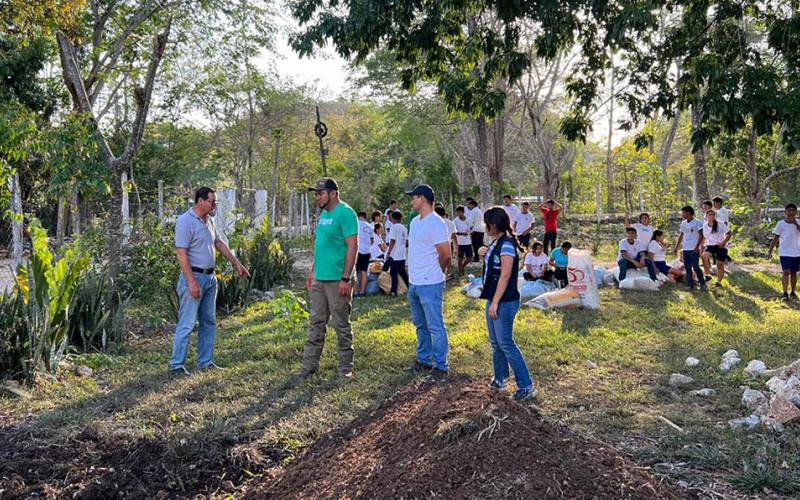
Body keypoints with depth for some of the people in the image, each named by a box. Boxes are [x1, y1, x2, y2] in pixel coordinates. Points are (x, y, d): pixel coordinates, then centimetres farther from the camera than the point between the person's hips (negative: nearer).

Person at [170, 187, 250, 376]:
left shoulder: (208, 221, 12)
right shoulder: (186, 221, -15)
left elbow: (219, 243, 23)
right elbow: (181, 253, -20)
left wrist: (236, 263, 22)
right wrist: (192, 282, -24)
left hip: (210, 277, 9)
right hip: (194, 277, -9)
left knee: (209, 322, 12)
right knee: (187, 324, -6)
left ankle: (205, 362, 20)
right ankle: (176, 365, 2)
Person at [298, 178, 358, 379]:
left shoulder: (345, 213, -13)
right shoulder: (323, 214, 14)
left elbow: (352, 247, -18)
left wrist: (345, 279, -21)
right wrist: (312, 272, 19)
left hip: (337, 280, -8)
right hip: (319, 279, 8)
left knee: (342, 325, 3)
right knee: (316, 324, 11)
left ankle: (345, 368, 14)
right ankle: (309, 366, 18)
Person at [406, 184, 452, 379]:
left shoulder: (435, 223, -16)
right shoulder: (415, 222, 13)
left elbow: (446, 255, -17)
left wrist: (436, 272, -1)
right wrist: (414, 275, 13)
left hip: (430, 285, -9)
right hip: (414, 283, 9)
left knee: (435, 327, -2)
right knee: (420, 325, 19)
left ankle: (440, 366, 6)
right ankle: (423, 359, 31)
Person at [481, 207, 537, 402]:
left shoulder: (506, 244, -19)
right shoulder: (497, 243, 11)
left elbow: (505, 275, -23)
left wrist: (495, 303, -23)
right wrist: (485, 254, 10)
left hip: (504, 302, -10)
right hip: (494, 299, 10)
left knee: (506, 343, -7)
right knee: (495, 342, 18)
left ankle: (526, 387, -1)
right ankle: (500, 379, 31)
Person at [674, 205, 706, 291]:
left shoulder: (697, 223, -6)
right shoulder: (683, 223, 13)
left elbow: (701, 235, -9)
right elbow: (680, 236, 18)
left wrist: (697, 247, -16)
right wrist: (676, 247, 11)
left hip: (694, 249, -6)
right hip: (685, 249, 6)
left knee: (695, 267, -8)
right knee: (687, 268, 6)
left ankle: (702, 284, 4)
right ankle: (690, 285, 10)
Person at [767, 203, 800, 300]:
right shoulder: (780, 224, -4)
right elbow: (775, 238, 1)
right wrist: (770, 252, -1)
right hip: (784, 253, -2)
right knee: (786, 272, -13)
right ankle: (785, 293, -14)